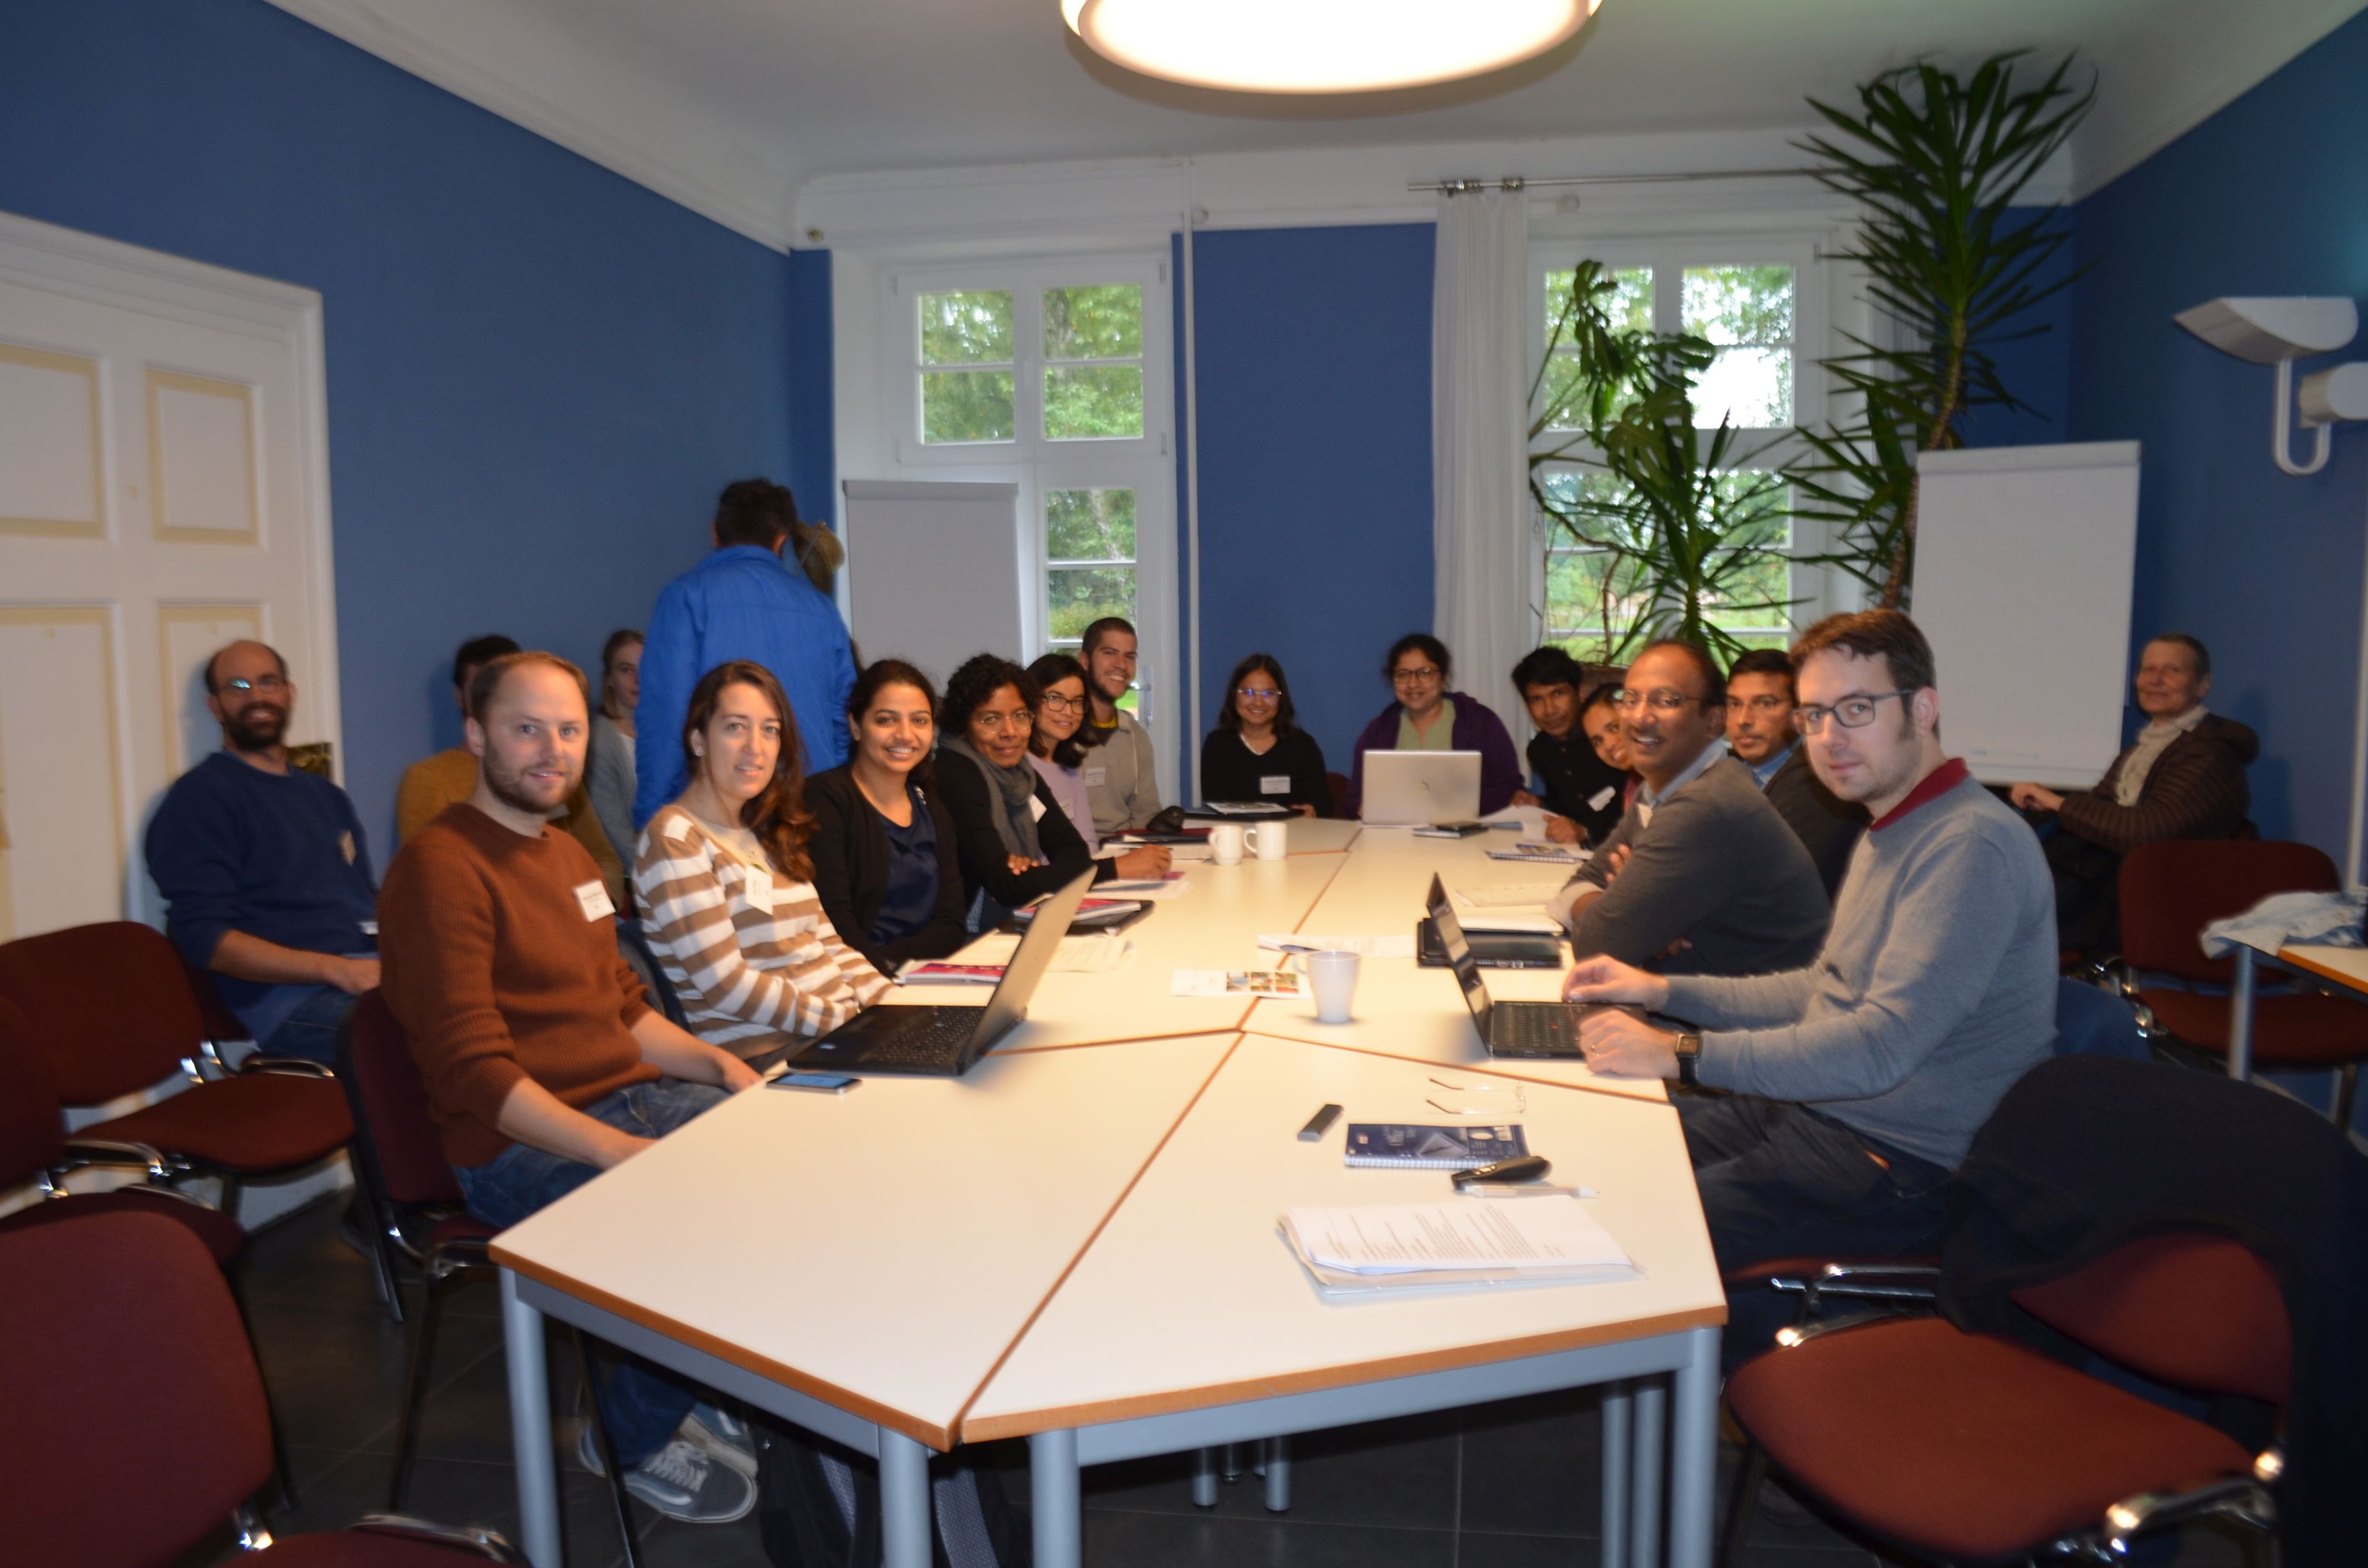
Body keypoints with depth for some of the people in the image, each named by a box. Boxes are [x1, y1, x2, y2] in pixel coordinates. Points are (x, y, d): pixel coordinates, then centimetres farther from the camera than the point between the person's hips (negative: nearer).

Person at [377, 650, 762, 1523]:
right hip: (519, 1146, -9)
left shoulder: (568, 855, 16)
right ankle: (641, 1437, 3)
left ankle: (696, 1389, 13)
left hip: (632, 1101, 9)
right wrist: (621, 1151, -27)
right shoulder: (440, 868, -13)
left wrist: (716, 1065, 4)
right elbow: (474, 1076, -20)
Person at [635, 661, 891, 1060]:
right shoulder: (674, 839, -7)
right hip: (766, 1057, -7)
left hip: (848, 1026, 8)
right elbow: (726, 984, -14)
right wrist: (850, 1021, -16)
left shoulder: (769, 833, 18)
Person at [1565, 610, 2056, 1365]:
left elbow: (1881, 1047, -30)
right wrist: (1663, 990, 10)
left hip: (1901, 1165, -10)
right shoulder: (1892, 832, 13)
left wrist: (1682, 1053, -29)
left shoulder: (1972, 845, -22)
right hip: (1816, 1114, 10)